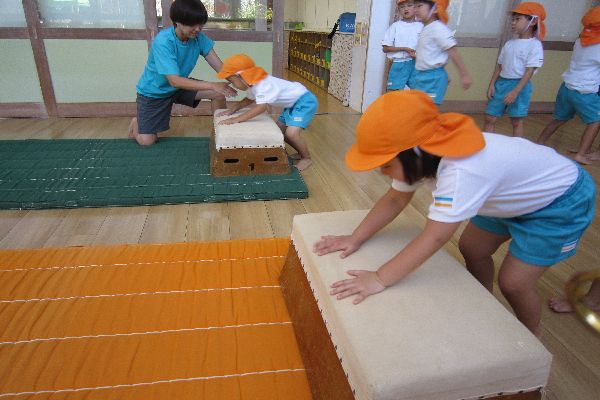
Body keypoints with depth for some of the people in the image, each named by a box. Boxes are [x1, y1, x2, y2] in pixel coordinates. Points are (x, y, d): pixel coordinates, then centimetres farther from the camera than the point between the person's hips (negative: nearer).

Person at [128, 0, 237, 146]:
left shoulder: (198, 37, -17)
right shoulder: (163, 41, -33)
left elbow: (220, 66, -19)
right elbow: (175, 81, -39)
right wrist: (213, 85, -45)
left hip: (180, 85, 5)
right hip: (153, 91, -4)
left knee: (218, 93, -15)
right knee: (147, 141, -8)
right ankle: (137, 123, 26)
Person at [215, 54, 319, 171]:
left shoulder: (262, 85, -29)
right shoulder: (253, 84, 4)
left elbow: (261, 107, -41)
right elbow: (249, 99, 24)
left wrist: (236, 119, -40)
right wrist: (232, 110, 16)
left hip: (305, 101, -11)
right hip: (293, 103, 11)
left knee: (291, 133, -23)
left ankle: (307, 158, 0)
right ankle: (302, 154, 27)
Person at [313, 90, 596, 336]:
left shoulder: (461, 172, -43)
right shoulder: (421, 153, -19)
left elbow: (435, 238, -42)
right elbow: (395, 199, -10)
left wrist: (379, 280, -39)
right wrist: (355, 239, -16)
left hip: (561, 200, -7)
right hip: (514, 193, 7)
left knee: (513, 283, -5)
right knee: (471, 250, 11)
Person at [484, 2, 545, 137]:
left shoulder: (535, 45, -9)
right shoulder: (509, 43, 10)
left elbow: (529, 71, -15)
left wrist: (515, 91, -22)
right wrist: (492, 85, 5)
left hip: (519, 85, -6)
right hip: (502, 83, 6)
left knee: (516, 121, 2)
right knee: (490, 117, 5)